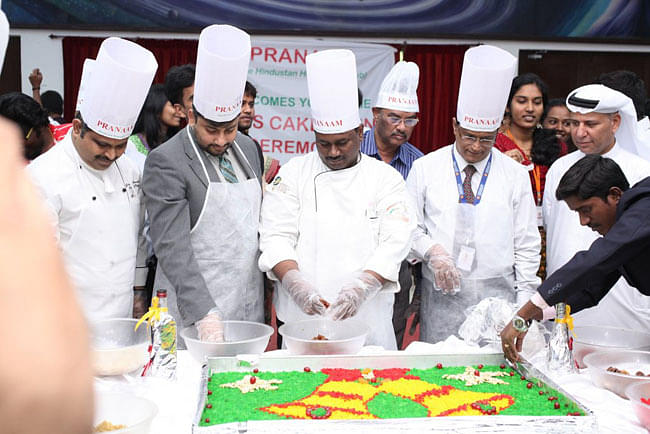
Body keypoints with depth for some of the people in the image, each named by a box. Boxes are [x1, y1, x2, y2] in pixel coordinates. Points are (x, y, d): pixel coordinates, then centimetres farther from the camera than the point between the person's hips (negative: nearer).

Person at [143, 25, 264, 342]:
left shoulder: (247, 149, 9)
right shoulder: (166, 162, -12)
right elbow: (172, 247, -19)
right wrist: (204, 314, -28)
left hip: (250, 312, 6)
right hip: (194, 315, -5)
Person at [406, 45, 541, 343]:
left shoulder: (515, 175, 6)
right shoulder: (425, 168, 4)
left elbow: (527, 246, 7)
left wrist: (524, 304, 2)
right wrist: (432, 249, -14)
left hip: (497, 294, 0)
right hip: (441, 294, 0)